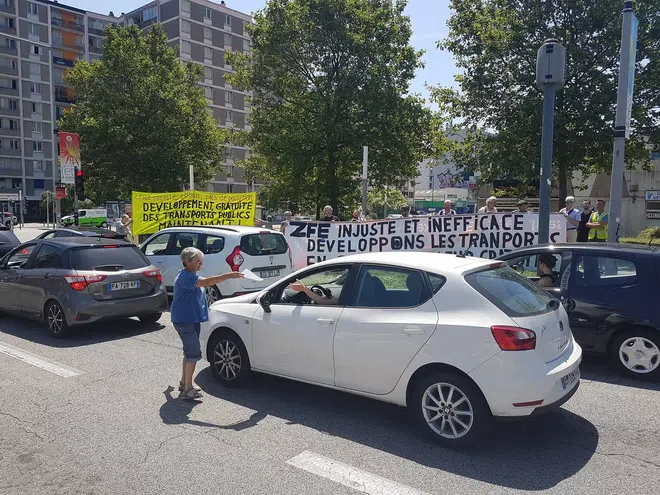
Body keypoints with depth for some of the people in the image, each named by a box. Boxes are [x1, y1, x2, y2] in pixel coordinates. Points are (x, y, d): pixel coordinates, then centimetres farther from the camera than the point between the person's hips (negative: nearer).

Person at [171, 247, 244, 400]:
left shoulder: (189, 275, 13)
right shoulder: (185, 276, -21)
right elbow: (206, 282, -35)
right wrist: (229, 276, -38)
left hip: (192, 319, 11)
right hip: (184, 320, -11)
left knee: (190, 351, 18)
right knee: (194, 353, -11)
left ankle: (184, 383, 30)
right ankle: (187, 389, -6)